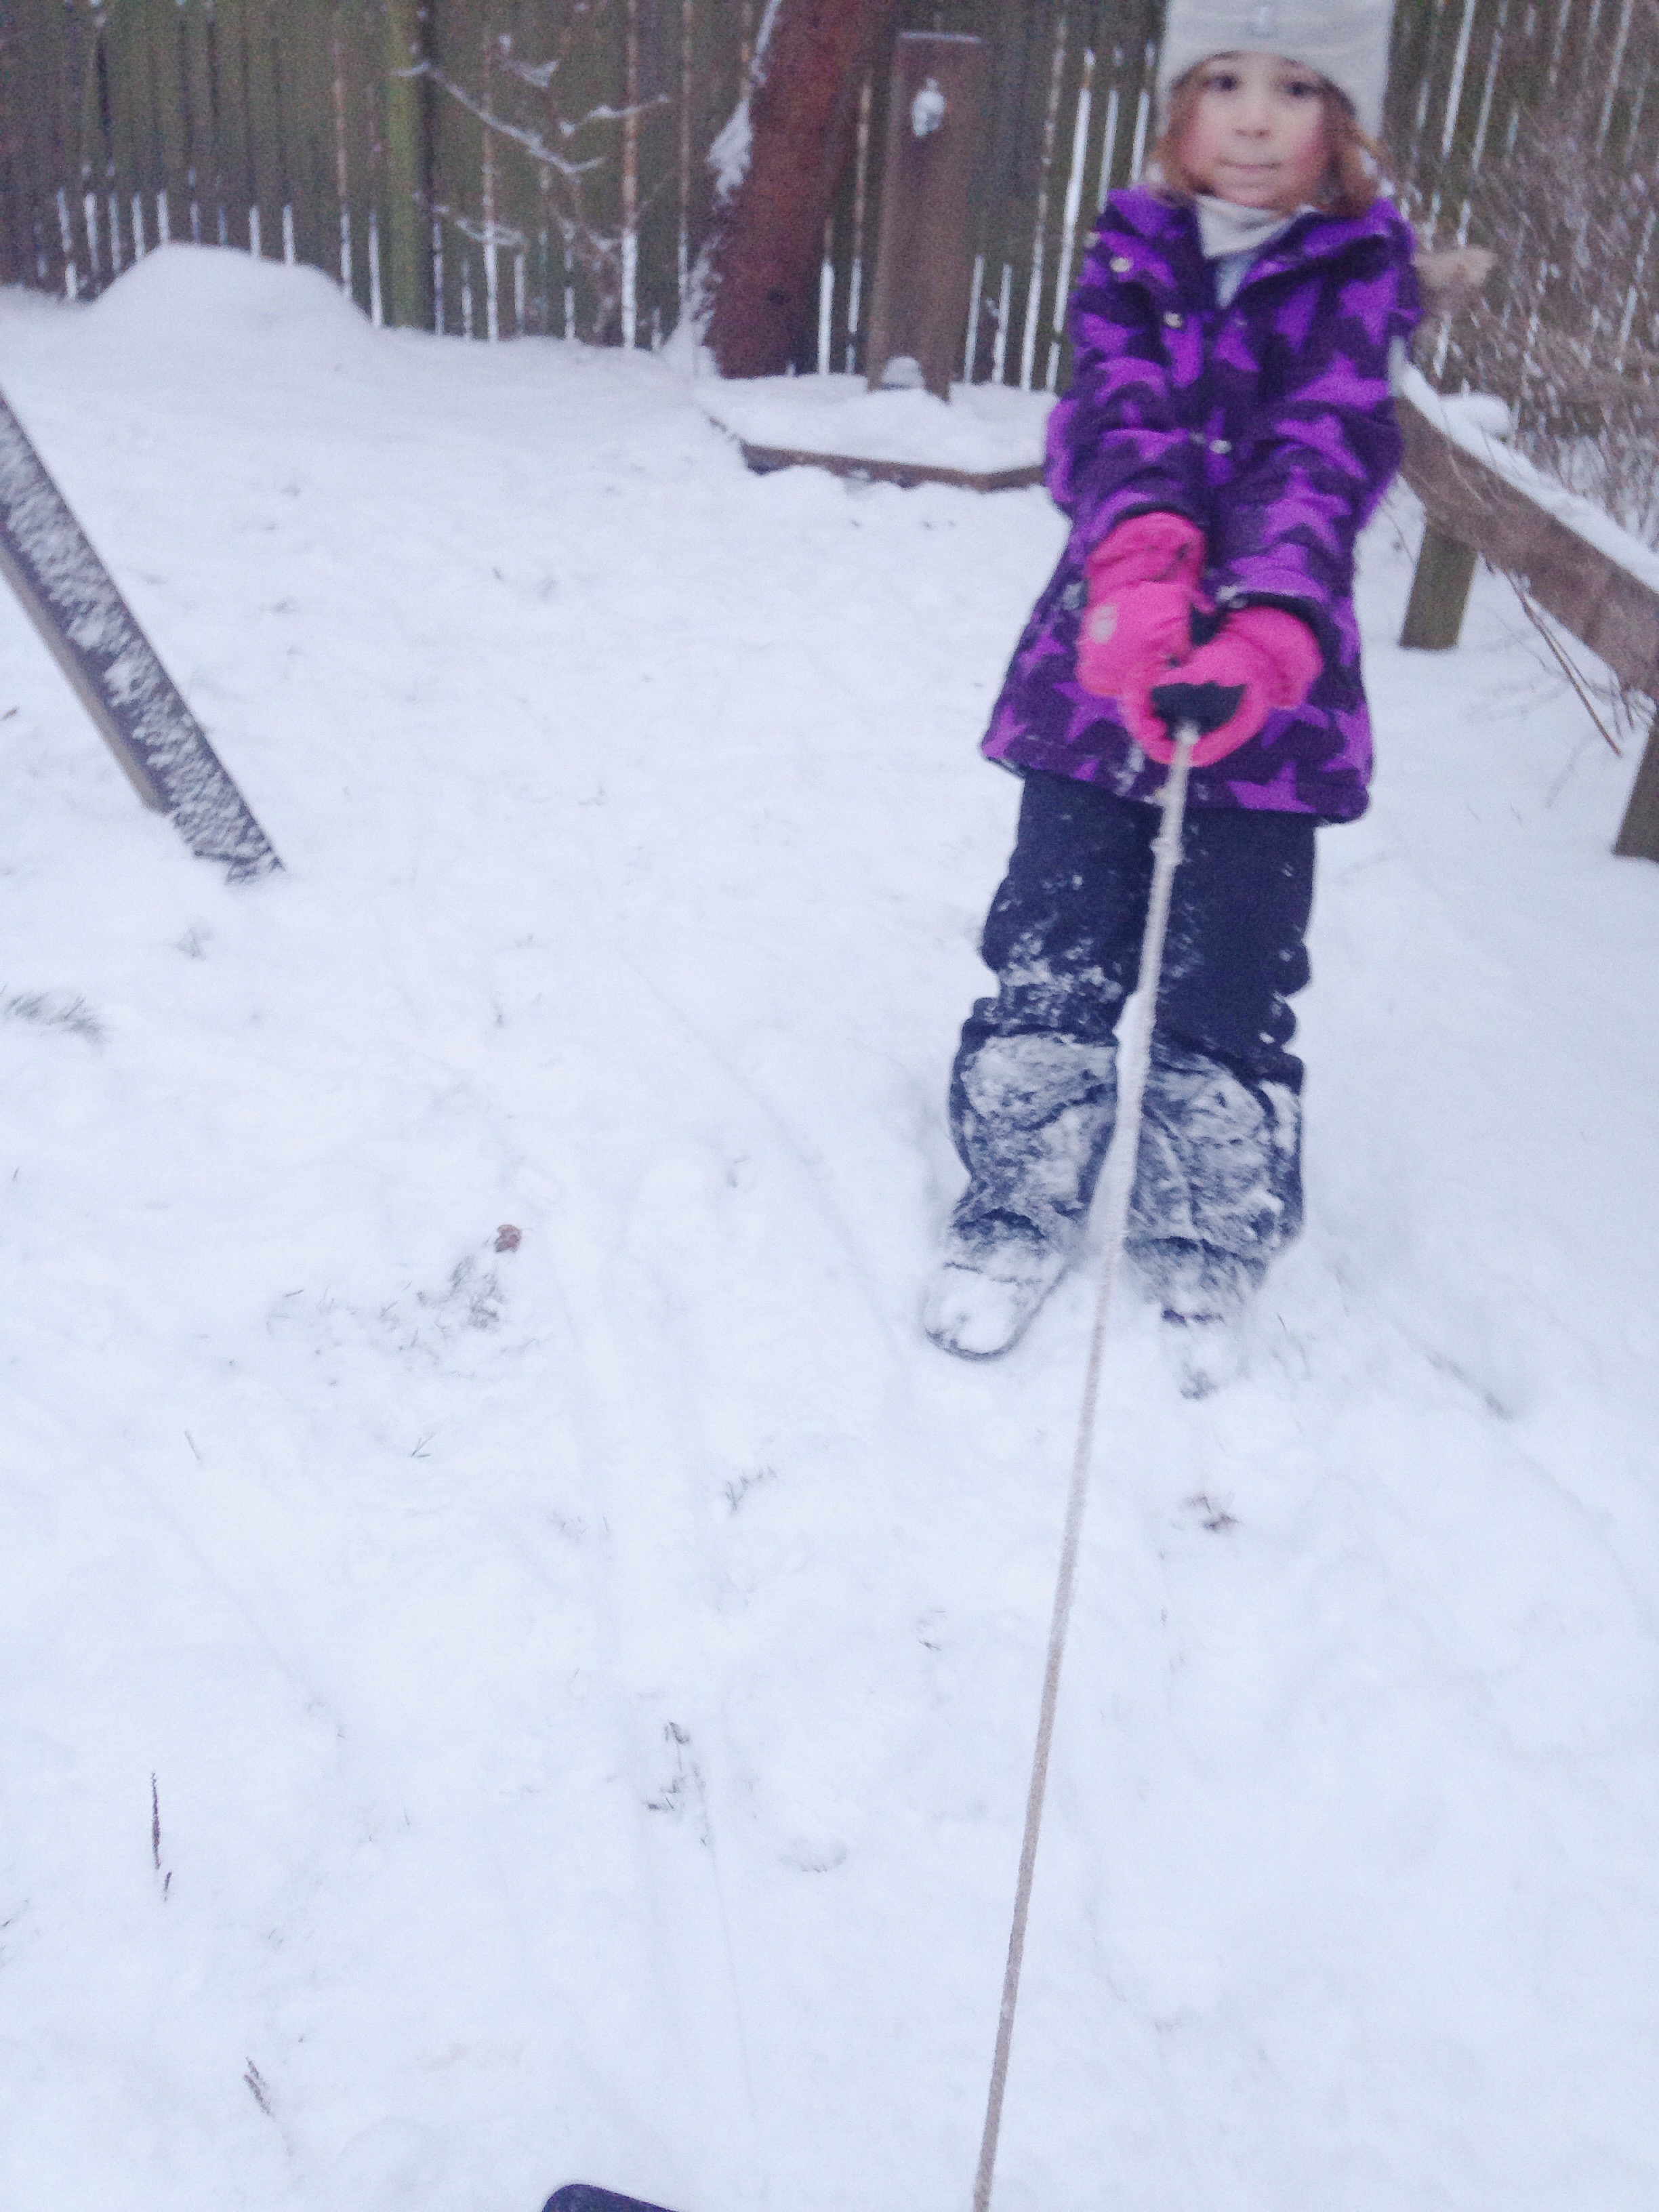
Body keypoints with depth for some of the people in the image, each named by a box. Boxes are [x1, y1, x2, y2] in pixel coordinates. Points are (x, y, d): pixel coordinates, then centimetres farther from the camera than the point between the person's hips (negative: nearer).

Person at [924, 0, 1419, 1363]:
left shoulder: (1361, 270, -1)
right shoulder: (1134, 248, 4)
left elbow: (1324, 455, -17)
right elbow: (1116, 412, -14)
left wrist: (1263, 639, -36)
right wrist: (1139, 570, -35)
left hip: (1275, 689, -1)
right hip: (1098, 670, 2)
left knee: (1234, 990, 4)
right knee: (1053, 954, 5)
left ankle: (1212, 1254, 25)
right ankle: (1023, 1210, 26)